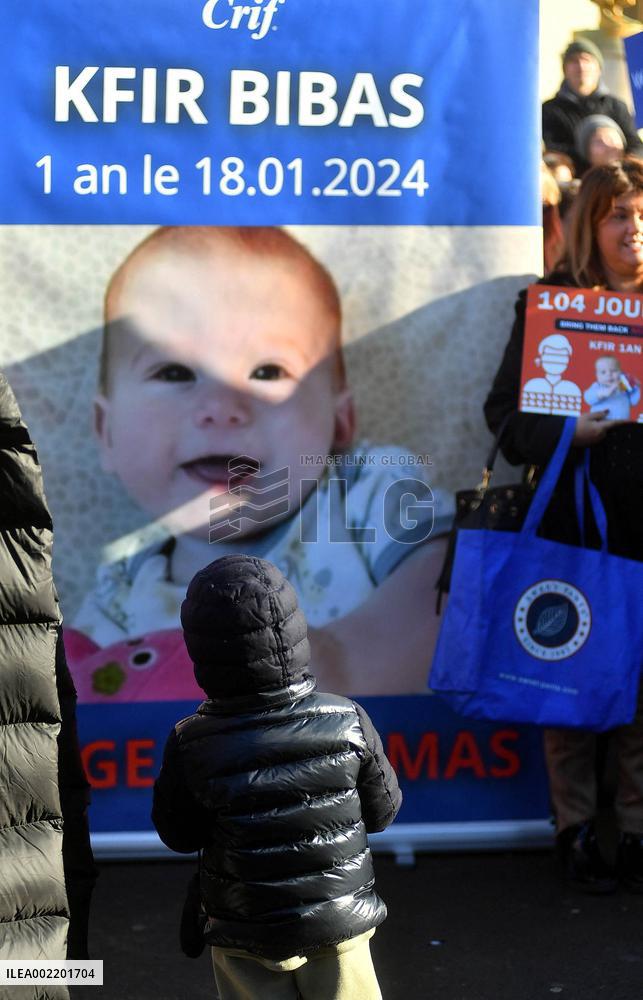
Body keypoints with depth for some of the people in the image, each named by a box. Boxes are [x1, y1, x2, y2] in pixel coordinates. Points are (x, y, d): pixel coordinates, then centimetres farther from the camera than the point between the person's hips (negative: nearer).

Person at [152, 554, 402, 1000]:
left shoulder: (192, 746, -20)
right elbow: (383, 809, -1)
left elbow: (178, 835, -4)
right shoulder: (347, 721, -16)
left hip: (248, 934, -1)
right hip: (341, 922, 1)